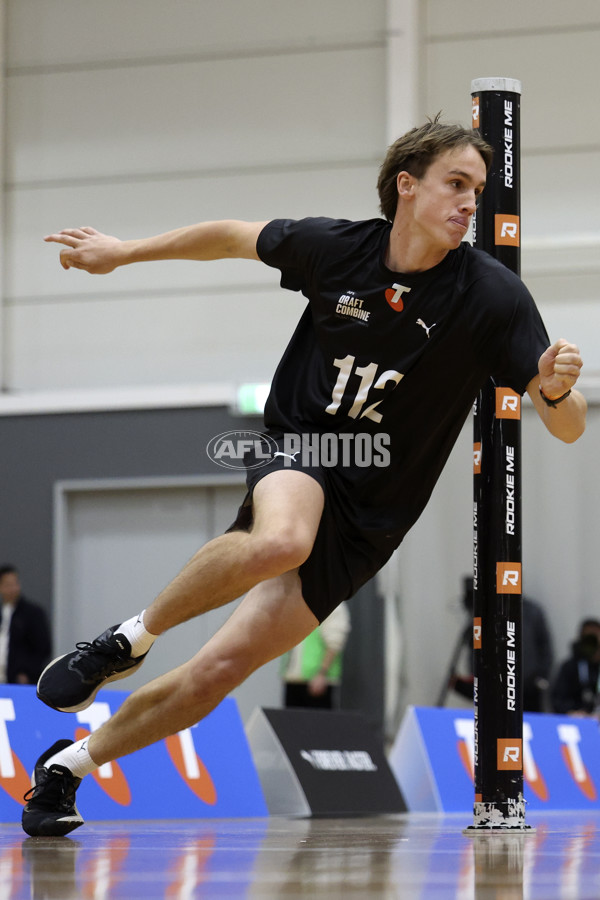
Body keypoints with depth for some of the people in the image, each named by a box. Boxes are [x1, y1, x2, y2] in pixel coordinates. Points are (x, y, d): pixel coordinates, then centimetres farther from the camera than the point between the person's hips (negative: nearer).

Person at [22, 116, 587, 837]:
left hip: (364, 522, 0)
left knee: (217, 672, -8)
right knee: (280, 542, -39)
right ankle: (132, 637, -14)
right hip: (297, 458, 0)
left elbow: (567, 428, -14)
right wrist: (122, 252, 19)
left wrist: (557, 389, -36)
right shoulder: (335, 248, -7)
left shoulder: (494, 297, -12)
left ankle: (71, 763, 15)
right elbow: (233, 237, 13)